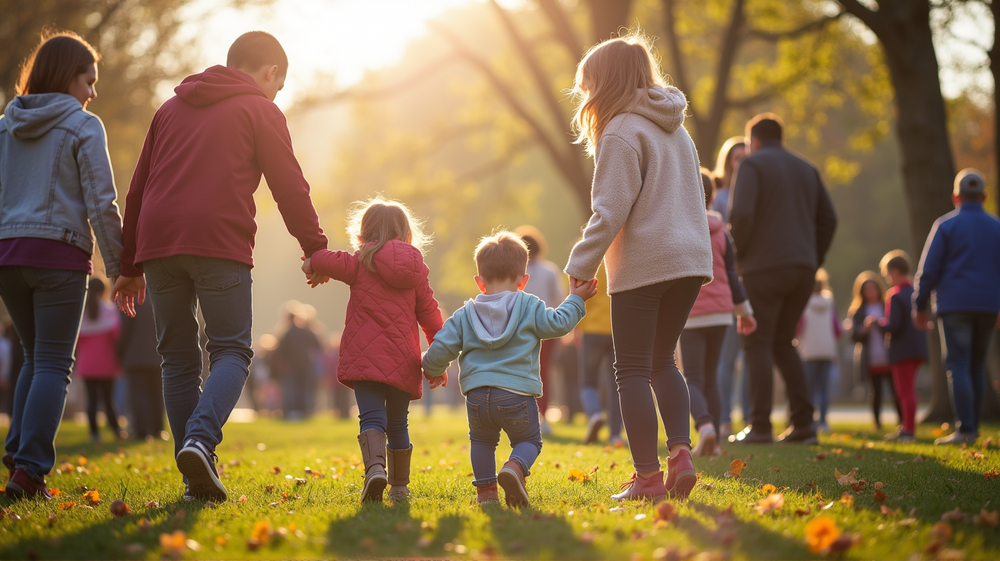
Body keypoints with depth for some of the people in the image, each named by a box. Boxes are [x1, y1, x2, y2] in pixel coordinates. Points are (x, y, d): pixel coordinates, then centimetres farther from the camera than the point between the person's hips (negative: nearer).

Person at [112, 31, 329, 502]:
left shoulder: (171, 107, 25)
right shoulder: (260, 110, 9)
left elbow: (138, 189, 23)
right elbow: (290, 188, 4)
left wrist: (129, 265, 25)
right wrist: (316, 250, 13)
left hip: (157, 245, 5)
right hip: (219, 243, -5)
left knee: (178, 359, 9)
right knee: (231, 352, 2)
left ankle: (198, 478, 2)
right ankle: (200, 440, -24)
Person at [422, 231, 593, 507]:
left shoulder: (465, 314, 10)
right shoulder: (529, 307, 3)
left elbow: (441, 348, 9)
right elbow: (557, 324, 2)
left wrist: (433, 370, 28)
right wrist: (576, 299, 16)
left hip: (478, 396, 2)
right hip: (517, 395, -2)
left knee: (482, 441, 27)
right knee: (529, 441, 17)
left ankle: (485, 489, 16)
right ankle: (515, 468, -14)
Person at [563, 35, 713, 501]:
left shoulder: (622, 134, -10)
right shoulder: (675, 130, 16)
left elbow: (611, 211, -16)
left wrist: (581, 265, -11)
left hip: (643, 265, -8)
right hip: (689, 259, 8)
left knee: (632, 370, 0)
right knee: (662, 361, 19)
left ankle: (648, 477, -2)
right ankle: (680, 451, 2)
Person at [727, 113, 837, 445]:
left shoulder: (753, 164, -2)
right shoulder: (806, 169, 18)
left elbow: (740, 214, -16)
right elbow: (827, 218, 14)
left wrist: (738, 254, -3)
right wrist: (814, 260, 16)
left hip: (764, 267, -6)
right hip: (802, 269, 6)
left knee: (758, 344, -2)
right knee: (783, 343, 14)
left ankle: (760, 426, -8)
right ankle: (803, 423, 4)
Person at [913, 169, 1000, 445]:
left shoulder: (946, 225, -1)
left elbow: (928, 269, -3)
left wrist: (920, 306, 4)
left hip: (955, 305, -4)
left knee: (958, 365, -6)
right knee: (977, 366, 12)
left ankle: (965, 429, -15)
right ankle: (973, 426, 12)